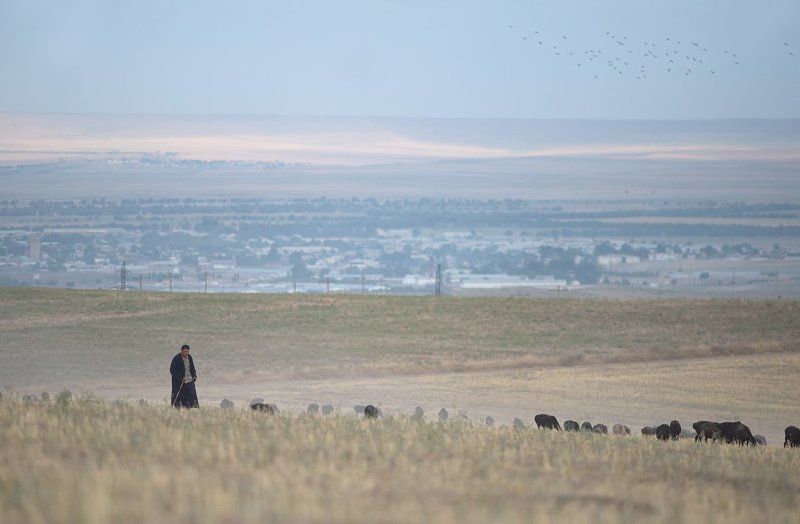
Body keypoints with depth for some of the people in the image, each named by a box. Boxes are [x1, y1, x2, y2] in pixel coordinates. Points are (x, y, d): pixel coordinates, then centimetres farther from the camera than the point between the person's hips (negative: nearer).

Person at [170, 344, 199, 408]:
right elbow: (172, 370, -13)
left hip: (189, 381, 5)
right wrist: (180, 378, -19)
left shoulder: (189, 357, 7)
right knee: (179, 397, -2)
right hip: (179, 382, -5)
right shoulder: (176, 359, -11)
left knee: (192, 395, -6)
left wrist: (194, 376, 4)